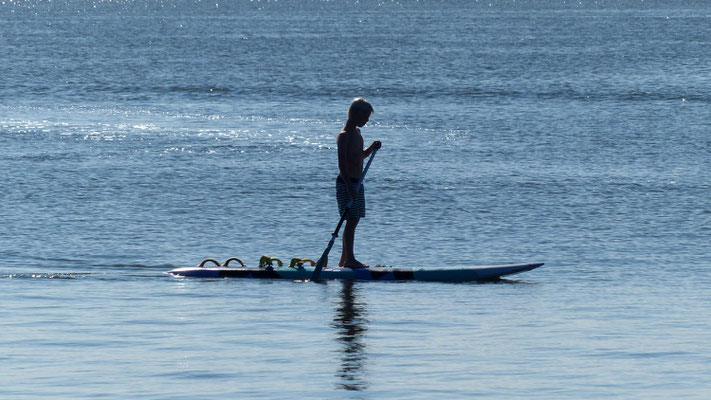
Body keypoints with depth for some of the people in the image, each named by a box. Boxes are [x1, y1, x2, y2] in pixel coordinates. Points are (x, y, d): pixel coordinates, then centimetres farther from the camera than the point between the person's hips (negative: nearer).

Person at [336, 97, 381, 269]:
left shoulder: (357, 133, 13)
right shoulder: (344, 135, -15)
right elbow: (341, 164, -21)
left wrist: (372, 148, 8)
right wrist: (350, 186, -27)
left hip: (357, 183, 9)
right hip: (346, 183, -9)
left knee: (353, 221, 10)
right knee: (351, 221, -11)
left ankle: (344, 259, 16)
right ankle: (349, 259, -11)